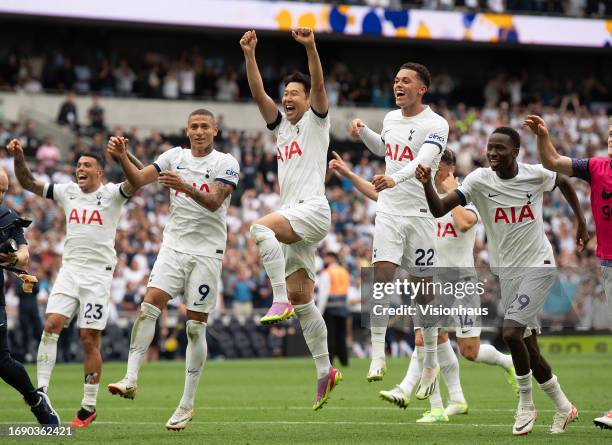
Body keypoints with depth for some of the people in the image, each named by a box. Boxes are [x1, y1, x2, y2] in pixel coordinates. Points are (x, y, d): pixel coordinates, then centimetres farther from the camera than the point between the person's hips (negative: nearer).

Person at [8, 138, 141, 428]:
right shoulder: (67, 192, 12)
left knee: (89, 340, -4)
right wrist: (18, 158, -6)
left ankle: (89, 407, 4)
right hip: (69, 270, 4)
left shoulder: (111, 194, -1)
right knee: (51, 326, -14)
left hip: (98, 274, -4)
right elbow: (28, 183, 12)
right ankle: (41, 390, -13)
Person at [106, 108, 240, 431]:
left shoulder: (226, 163, -4)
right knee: (149, 305, -18)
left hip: (207, 251, -3)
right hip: (174, 245, 3)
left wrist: (185, 186, -36)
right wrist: (122, 158, -22)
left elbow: (214, 202, -19)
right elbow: (138, 180, -3)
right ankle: (130, 379, -20)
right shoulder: (174, 157, 7)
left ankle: (187, 404, 4)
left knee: (196, 327, -1)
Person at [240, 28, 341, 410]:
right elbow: (258, 94, 11)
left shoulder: (316, 120, 5)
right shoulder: (282, 125, 21)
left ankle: (280, 301, -36)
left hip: (312, 209, -8)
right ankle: (325, 371, 9)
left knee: (261, 228, -34)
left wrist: (311, 48, -26)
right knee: (302, 300, 5)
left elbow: (319, 85, -12)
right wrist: (249, 55, 0)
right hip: (293, 216, 8)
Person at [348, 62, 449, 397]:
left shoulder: (435, 125, -10)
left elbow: (423, 161, -28)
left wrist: (394, 179, -45)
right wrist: (362, 131, 16)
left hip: (420, 213, -4)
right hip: (388, 211, 4)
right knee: (382, 274, -14)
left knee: (423, 288, 2)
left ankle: (430, 363, 16)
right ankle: (378, 354, -14)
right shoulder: (390, 118, 11)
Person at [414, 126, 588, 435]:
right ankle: (563, 407, 25)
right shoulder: (479, 180, -9)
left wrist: (581, 222, 19)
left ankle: (526, 404, 0)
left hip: (538, 266, -3)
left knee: (511, 333, -20)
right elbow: (439, 210, -19)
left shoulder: (536, 175, -8)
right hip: (506, 271, 3)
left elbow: (564, 183, 16)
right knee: (528, 347, 6)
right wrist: (427, 185, -37)